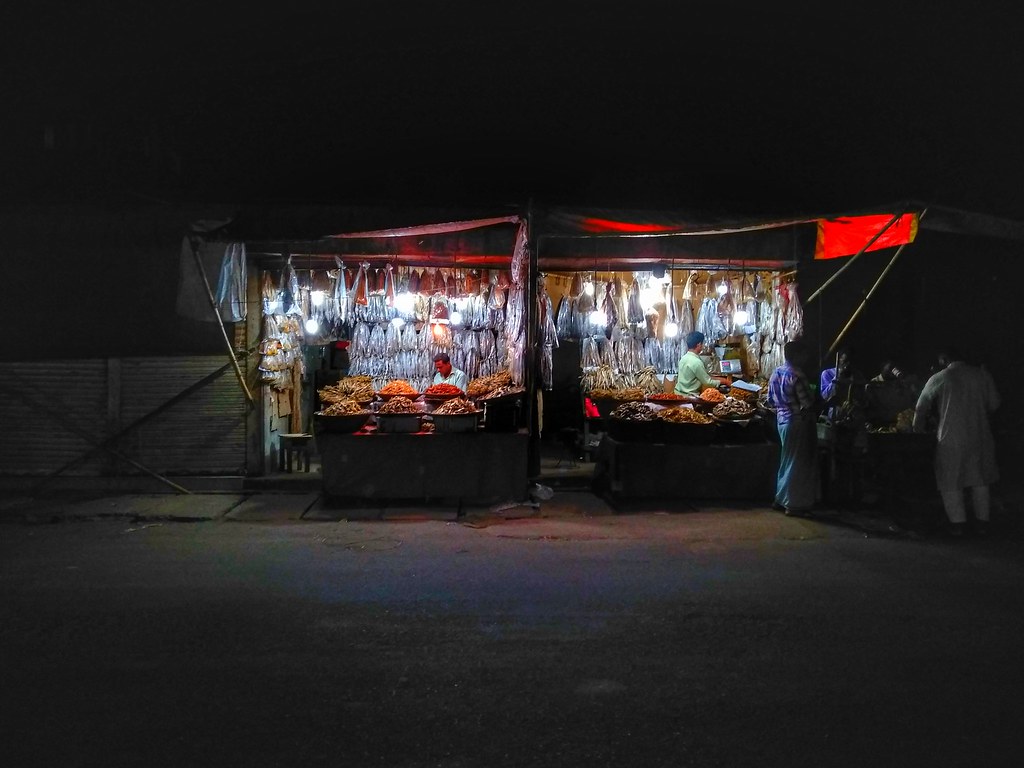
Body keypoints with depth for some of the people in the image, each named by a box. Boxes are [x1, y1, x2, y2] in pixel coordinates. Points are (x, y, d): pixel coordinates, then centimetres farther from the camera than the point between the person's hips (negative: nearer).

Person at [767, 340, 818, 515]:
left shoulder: (776, 372, 7)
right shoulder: (796, 376, -19)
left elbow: (770, 400, 12)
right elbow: (808, 404, -19)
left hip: (783, 420, 8)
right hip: (799, 422, -8)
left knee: (787, 461, 17)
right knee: (798, 464, 0)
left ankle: (782, 499, 23)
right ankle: (794, 504, 5)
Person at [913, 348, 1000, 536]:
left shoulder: (938, 378, -2)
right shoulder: (982, 374, 4)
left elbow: (921, 409, 6)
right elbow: (994, 404, 9)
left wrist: (919, 431, 21)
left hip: (951, 439, -3)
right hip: (980, 436, 3)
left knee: (950, 482, 8)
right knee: (979, 480, 16)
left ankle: (958, 522, 7)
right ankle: (982, 520, 21)